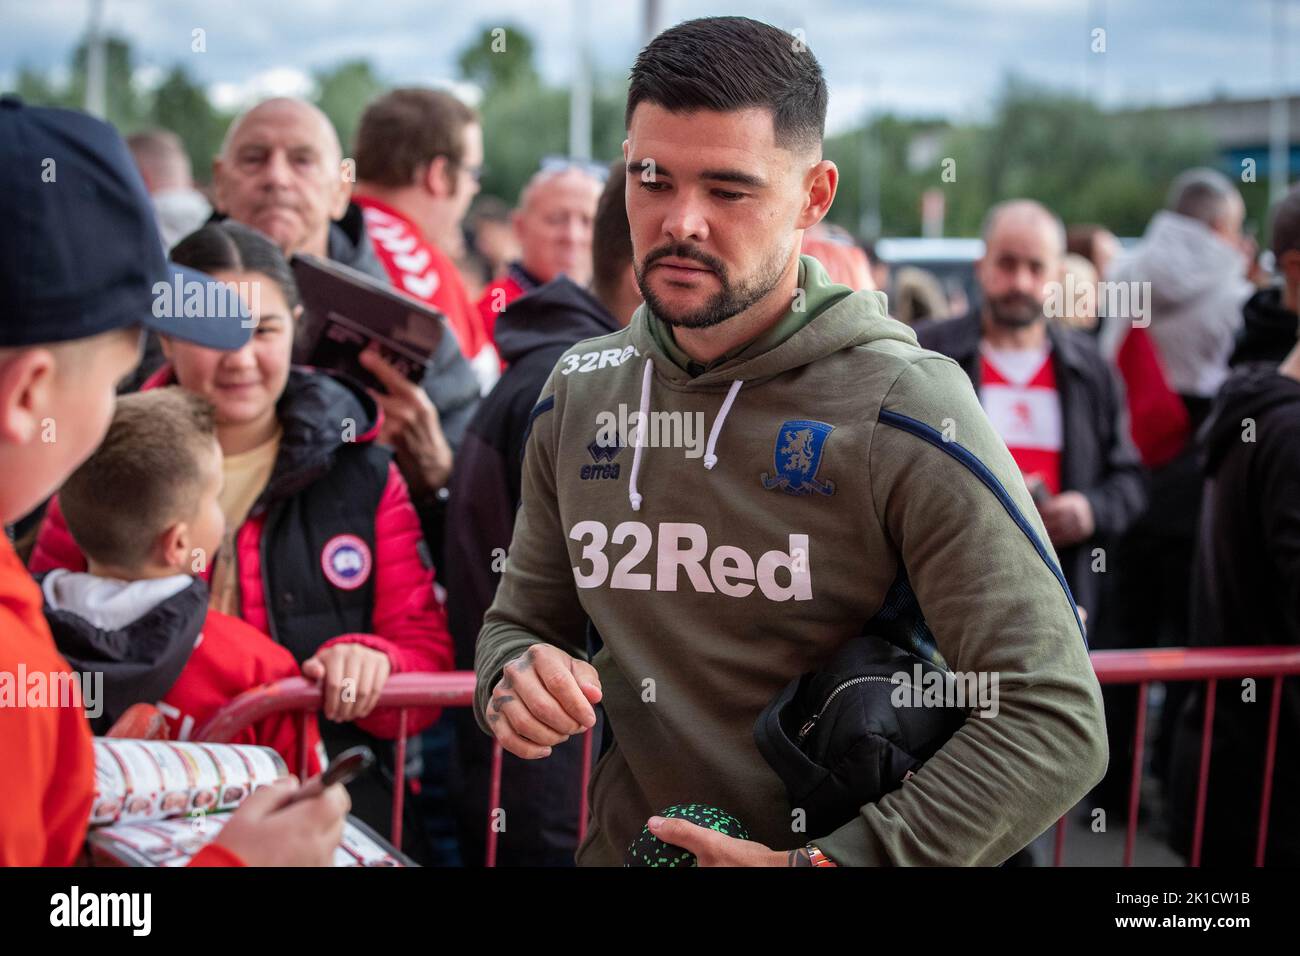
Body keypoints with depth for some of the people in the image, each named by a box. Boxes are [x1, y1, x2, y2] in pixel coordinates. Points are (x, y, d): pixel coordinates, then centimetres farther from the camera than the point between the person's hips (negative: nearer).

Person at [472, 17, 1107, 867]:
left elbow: (1057, 723, -24)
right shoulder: (578, 395, -2)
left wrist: (822, 864, -29)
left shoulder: (905, 411, -19)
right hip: (627, 845, 4)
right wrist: (514, 679, -13)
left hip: (839, 846, -4)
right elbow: (522, 617, 10)